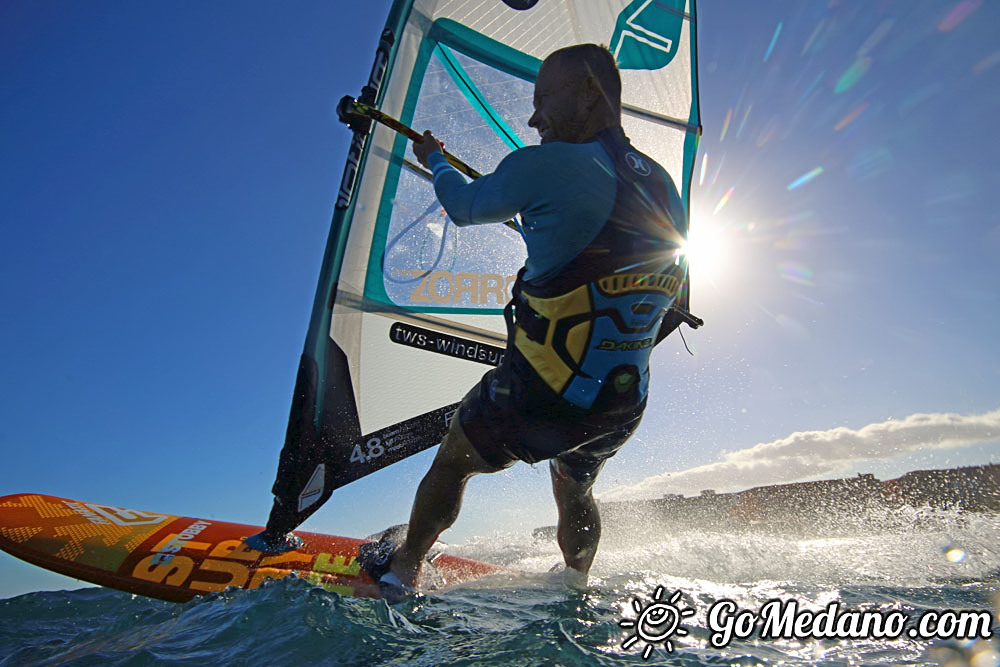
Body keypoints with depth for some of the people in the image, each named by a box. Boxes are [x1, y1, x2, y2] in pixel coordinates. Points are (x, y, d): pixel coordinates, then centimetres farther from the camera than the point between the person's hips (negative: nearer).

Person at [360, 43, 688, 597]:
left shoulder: (545, 164, -17)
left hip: (538, 395, -6)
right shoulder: (665, 187, 3)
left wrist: (434, 160, 24)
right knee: (575, 494, 33)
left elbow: (465, 207, 2)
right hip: (624, 407, 6)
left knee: (452, 461, 21)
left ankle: (401, 572, 42)